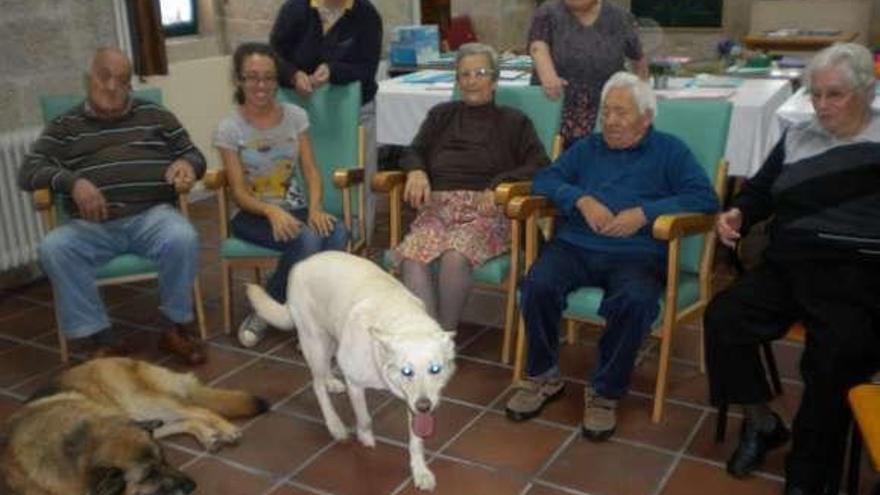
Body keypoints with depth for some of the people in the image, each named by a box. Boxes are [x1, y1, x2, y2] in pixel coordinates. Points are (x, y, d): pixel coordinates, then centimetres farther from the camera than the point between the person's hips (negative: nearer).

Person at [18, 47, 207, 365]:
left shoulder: (155, 116, 18)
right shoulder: (65, 127, 16)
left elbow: (193, 153, 21)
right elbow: (29, 170, 6)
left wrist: (186, 165, -6)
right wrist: (72, 182, -15)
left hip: (152, 215, -1)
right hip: (93, 227, 1)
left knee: (183, 238, -34)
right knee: (53, 248, -29)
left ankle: (178, 328, -12)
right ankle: (103, 339, -18)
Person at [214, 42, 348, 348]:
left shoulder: (295, 116, 5)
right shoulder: (229, 129, -5)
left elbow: (310, 169, 2)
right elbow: (239, 191, -8)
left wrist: (315, 208, -18)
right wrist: (271, 211, -28)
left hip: (294, 207, 3)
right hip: (253, 214, -3)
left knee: (337, 234, -29)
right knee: (306, 240, -33)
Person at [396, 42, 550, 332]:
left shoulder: (513, 122, 18)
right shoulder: (441, 115, 27)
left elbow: (540, 167, 6)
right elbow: (413, 152, 23)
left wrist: (499, 184, -11)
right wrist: (417, 171, -2)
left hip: (485, 211, -2)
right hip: (438, 207, 3)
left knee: (455, 256, -35)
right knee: (411, 257, -31)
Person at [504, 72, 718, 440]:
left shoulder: (669, 151, 14)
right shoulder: (586, 148, 25)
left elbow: (704, 198, 0)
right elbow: (544, 179, 13)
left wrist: (644, 213, -12)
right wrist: (582, 199, -7)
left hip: (637, 255, -2)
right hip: (575, 246, 3)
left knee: (635, 302, -35)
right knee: (538, 285, -28)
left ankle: (605, 392, -13)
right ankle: (543, 376, -5)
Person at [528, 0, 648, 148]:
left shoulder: (620, 18, 6)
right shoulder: (548, 12, 1)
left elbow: (638, 59, 15)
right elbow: (538, 47, -15)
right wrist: (548, 76, -33)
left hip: (603, 109, 1)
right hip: (554, 105, -1)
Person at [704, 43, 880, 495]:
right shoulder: (797, 137, 21)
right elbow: (760, 191, 27)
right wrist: (738, 213, 6)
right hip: (789, 266, 5)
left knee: (836, 355, -29)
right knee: (722, 317, -19)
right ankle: (761, 423, 3)